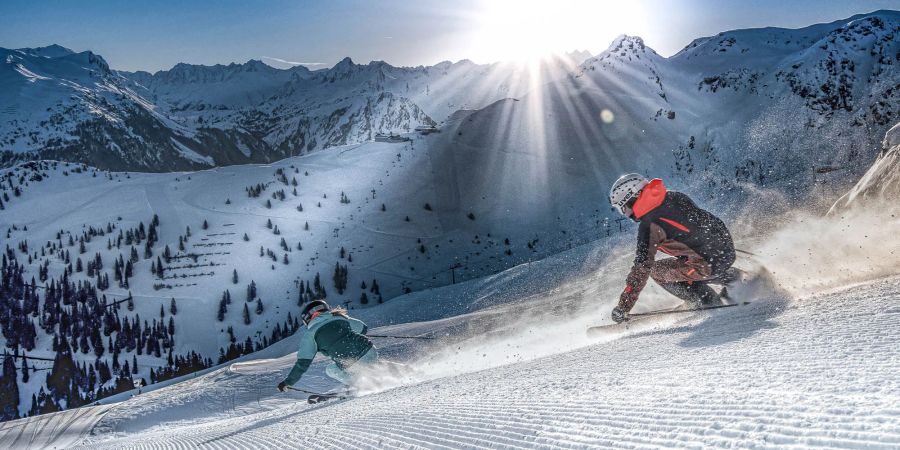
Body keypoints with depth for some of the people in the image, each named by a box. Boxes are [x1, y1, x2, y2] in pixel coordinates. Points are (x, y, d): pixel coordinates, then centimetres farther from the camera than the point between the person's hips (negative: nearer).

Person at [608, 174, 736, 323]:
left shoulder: (649, 226, -15)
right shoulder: (674, 196, 5)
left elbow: (642, 268, -14)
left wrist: (623, 307, -6)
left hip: (712, 265, -8)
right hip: (729, 248, 8)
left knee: (656, 271, 6)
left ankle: (709, 302, 4)